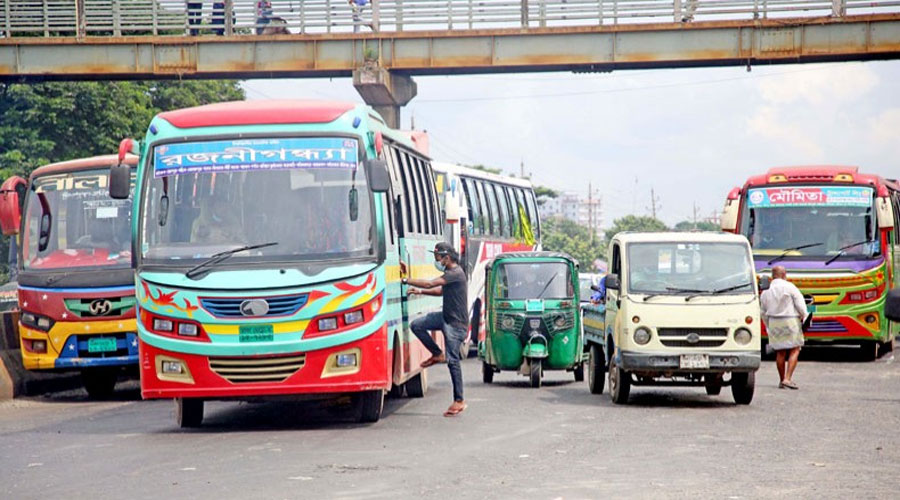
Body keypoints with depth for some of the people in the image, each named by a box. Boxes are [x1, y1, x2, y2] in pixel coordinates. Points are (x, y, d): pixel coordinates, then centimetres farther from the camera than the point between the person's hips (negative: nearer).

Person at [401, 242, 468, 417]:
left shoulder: (456, 273, -21)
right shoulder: (449, 273, 11)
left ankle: (459, 401, 1)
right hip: (445, 317, 9)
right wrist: (420, 291, 14)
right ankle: (438, 355, 14)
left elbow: (430, 284, -26)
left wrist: (405, 280, -20)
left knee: (453, 360, -6)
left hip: (456, 323, -9)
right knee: (416, 325, 0)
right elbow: (441, 290, 25)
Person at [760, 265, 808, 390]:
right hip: (791, 322, -5)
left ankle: (782, 381, 16)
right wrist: (804, 317, 8)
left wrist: (768, 326, 25)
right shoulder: (789, 287, -8)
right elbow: (800, 304, -8)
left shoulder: (766, 292, 8)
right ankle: (788, 379, -14)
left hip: (774, 323, 5)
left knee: (780, 352, 12)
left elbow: (763, 312, 14)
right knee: (794, 351, -1)